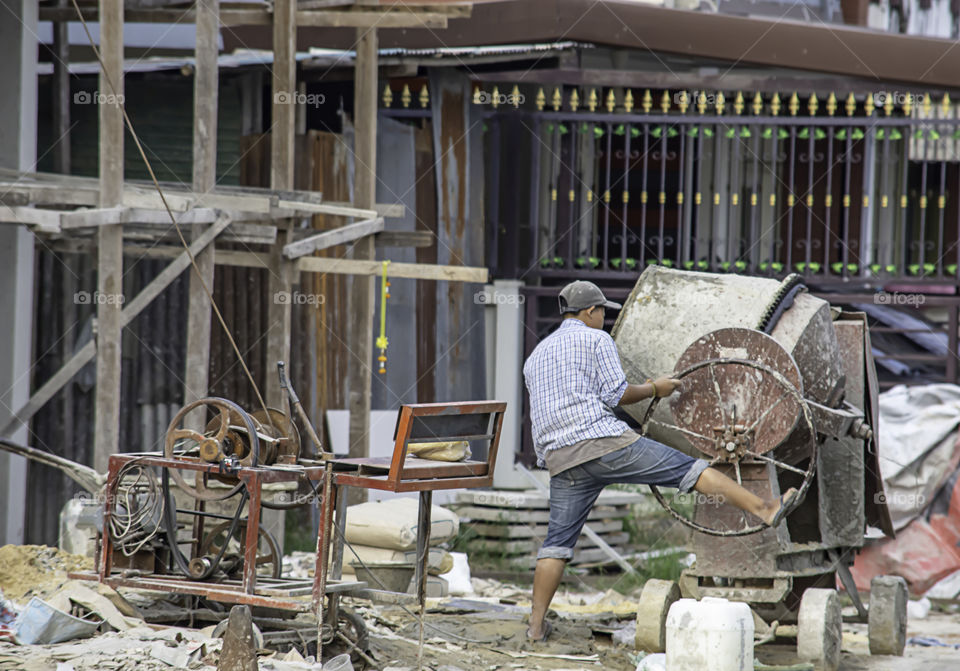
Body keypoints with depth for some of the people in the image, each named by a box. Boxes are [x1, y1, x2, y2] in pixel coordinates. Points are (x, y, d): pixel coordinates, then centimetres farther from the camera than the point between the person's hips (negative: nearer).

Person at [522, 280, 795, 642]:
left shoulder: (535, 357, 25)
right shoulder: (595, 340, 4)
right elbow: (616, 395, -4)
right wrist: (654, 389, 11)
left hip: (561, 459, 6)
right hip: (603, 440, -6)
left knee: (558, 540, 9)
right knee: (688, 469, -3)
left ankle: (537, 624, 4)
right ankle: (764, 508, -9)